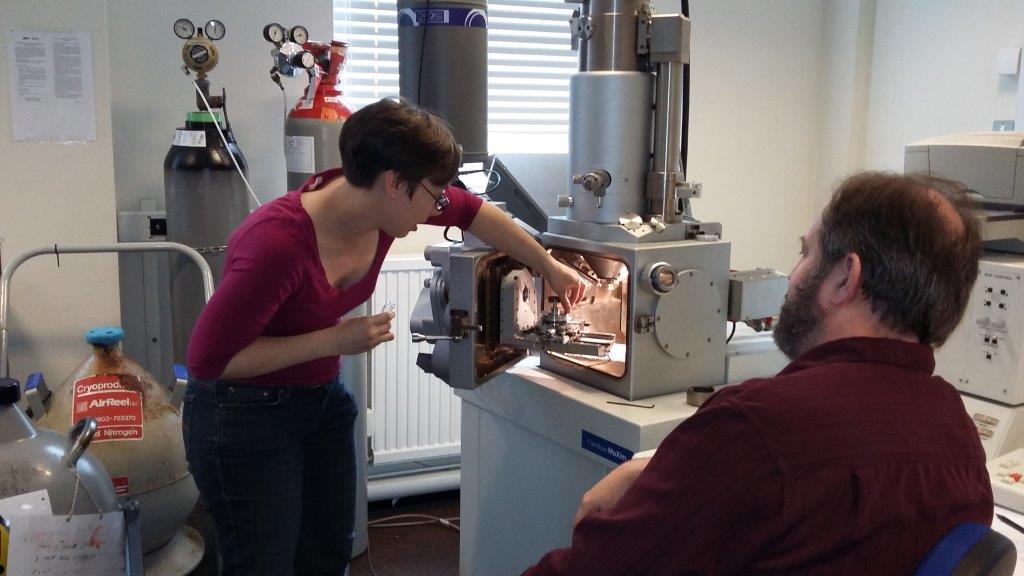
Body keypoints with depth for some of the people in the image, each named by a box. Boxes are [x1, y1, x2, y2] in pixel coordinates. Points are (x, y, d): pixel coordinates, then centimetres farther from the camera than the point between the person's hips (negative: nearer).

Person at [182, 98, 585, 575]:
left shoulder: (377, 199, -12)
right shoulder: (278, 242, -33)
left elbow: (472, 212, 6)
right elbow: (207, 358, -26)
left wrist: (549, 267, 13)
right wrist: (335, 340, -27)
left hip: (324, 398, 7)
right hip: (246, 414, -7)